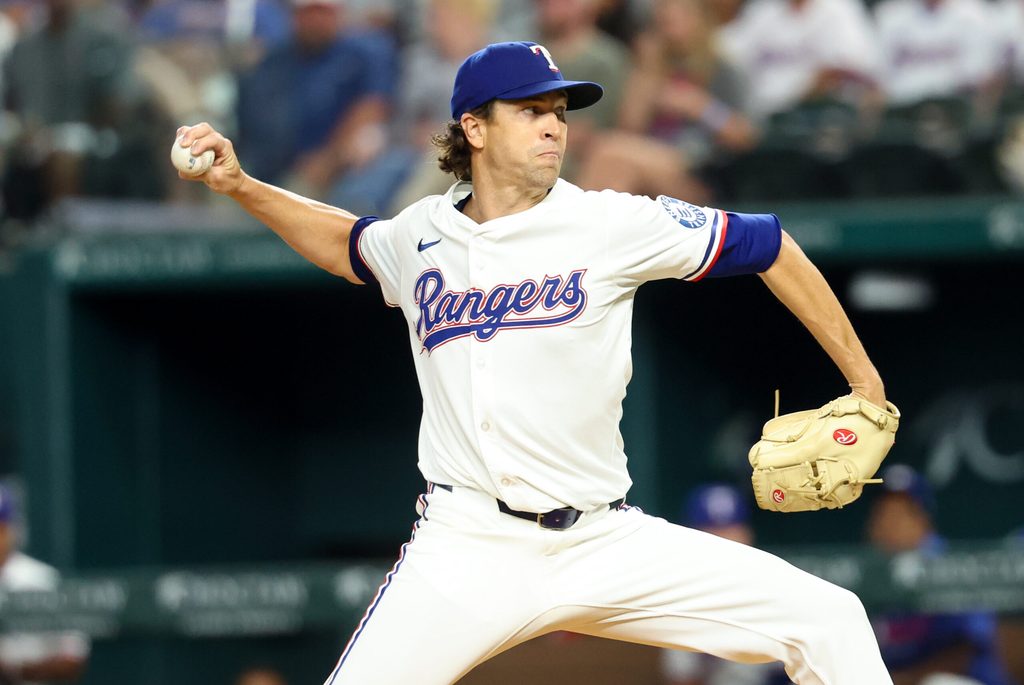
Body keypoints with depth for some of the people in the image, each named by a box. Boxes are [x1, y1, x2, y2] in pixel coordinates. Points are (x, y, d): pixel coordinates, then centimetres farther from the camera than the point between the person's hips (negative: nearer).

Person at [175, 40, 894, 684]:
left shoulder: (611, 224, -2)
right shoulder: (421, 237, 8)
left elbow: (770, 248, 6)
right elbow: (349, 244, 32)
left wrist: (863, 382, 8)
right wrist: (240, 185, 21)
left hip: (605, 544, 0)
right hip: (465, 550, 0)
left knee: (828, 622, -12)